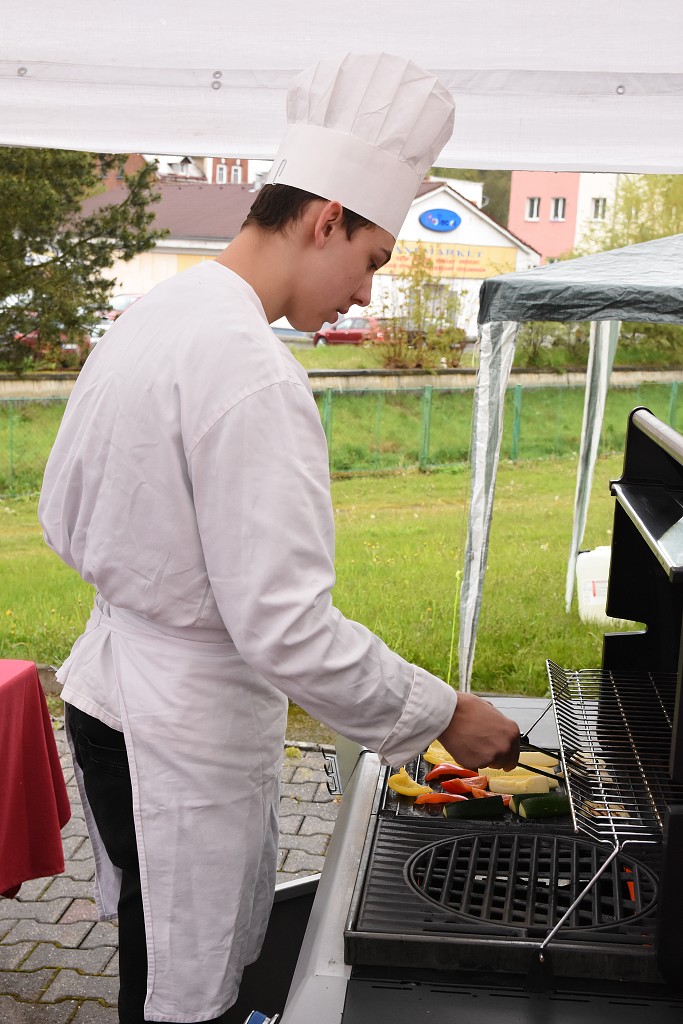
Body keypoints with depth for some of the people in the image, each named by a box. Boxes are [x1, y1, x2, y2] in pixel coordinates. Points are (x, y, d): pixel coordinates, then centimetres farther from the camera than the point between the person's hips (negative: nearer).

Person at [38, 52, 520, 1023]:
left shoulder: (144, 319, 4)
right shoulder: (251, 370, -26)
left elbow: (65, 516, 12)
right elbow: (287, 629, -29)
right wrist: (443, 714, -18)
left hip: (110, 695, 9)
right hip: (185, 737, -9)